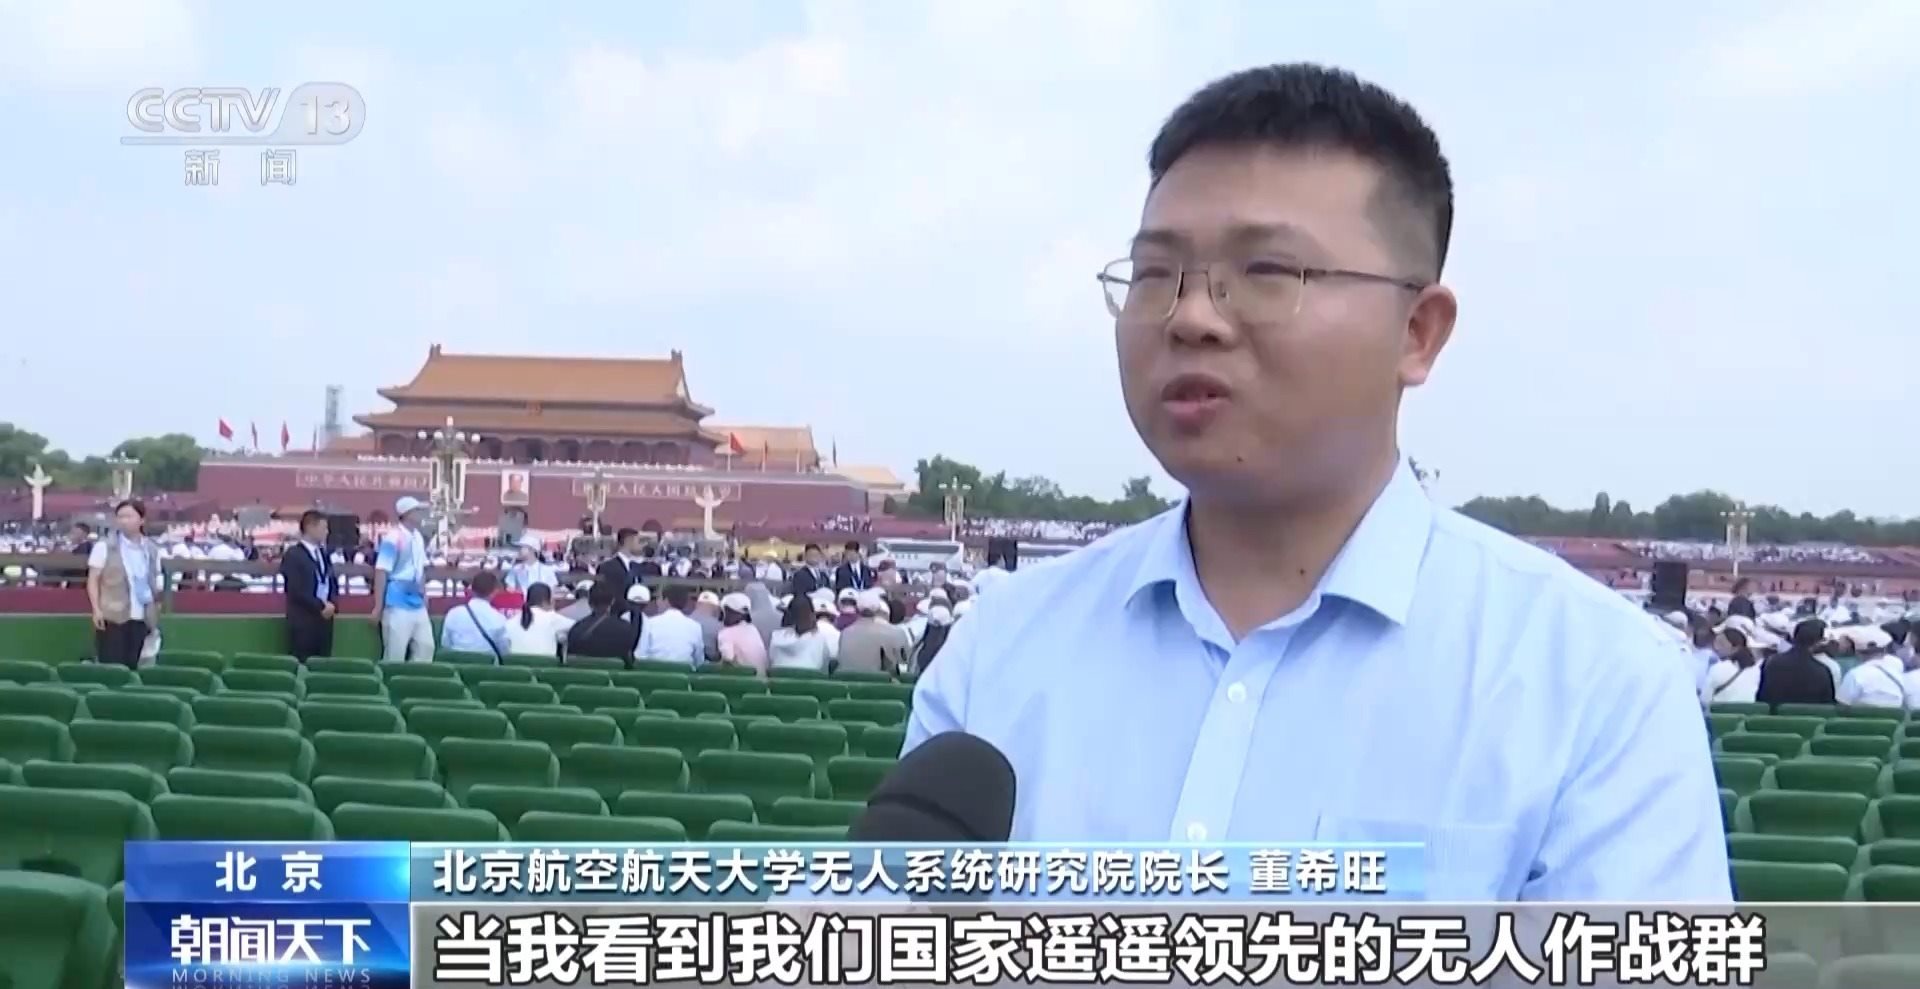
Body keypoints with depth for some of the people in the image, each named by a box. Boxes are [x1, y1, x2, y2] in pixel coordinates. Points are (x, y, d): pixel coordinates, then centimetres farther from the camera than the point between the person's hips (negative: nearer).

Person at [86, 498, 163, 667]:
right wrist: (97, 609, -11)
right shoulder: (104, 545, -1)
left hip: (141, 618, 4)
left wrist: (156, 610, 7)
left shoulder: (151, 549, 11)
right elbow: (93, 580, -1)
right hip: (113, 616, -4)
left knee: (131, 666, 5)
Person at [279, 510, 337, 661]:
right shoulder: (293, 555, -8)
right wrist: (320, 606, -14)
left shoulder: (324, 553, 16)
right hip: (303, 620, -7)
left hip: (324, 619, 7)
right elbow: (297, 590, -15)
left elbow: (333, 582, 17)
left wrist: (331, 604, -2)